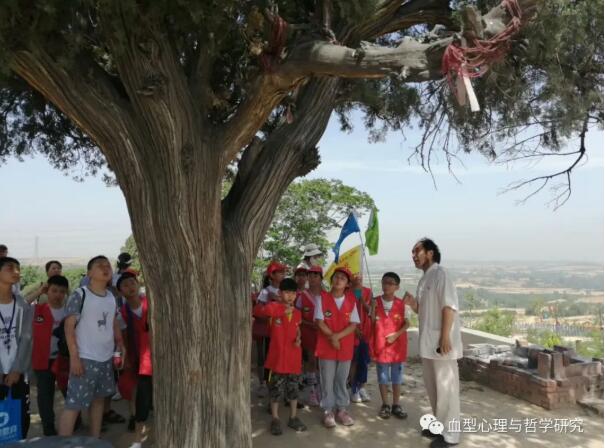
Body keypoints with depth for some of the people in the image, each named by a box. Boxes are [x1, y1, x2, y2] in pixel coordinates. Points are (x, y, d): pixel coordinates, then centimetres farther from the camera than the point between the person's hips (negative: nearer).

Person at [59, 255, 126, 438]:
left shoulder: (112, 297, 7)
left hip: (106, 358, 7)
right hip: (85, 358, -7)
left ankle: (95, 441, 31)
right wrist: (74, 357, -16)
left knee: (99, 398, 18)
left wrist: (120, 344, 4)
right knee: (74, 403, -3)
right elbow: (69, 326, -12)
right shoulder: (79, 295, -11)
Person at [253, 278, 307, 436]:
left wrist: (298, 339, 0)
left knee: (294, 389, 14)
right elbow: (259, 310, -24)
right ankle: (275, 419, 22)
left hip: (294, 356, 5)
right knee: (276, 389, 6)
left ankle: (293, 418, 29)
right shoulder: (274, 306, -9)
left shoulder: (297, 313, 7)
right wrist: (283, 311, -29)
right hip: (278, 355, -4)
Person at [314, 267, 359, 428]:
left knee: (342, 380, 12)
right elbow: (320, 322, -7)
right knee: (327, 380, 5)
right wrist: (332, 337, -15)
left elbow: (353, 324, -5)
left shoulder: (351, 301, 0)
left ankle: (342, 409, 24)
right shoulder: (322, 299, -4)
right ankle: (328, 411, 16)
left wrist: (337, 336, -16)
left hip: (346, 347, 2)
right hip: (326, 346, -2)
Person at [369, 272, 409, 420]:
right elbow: (371, 324, 0)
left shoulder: (401, 304, -4)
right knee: (383, 377, 9)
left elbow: (406, 323, -1)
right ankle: (385, 405, 21)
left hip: (397, 345, 0)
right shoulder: (375, 302, -2)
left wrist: (396, 334, -15)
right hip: (380, 345, 0)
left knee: (397, 377, 10)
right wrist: (373, 309, -16)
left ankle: (396, 405, 22)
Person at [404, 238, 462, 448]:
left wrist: (445, 337, -23)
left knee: (446, 388, 0)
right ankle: (440, 425, 30)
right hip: (428, 342, 9)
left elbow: (449, 307, -19)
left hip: (441, 342, -9)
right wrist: (412, 303, 1)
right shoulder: (424, 279, 15)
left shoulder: (440, 275, -12)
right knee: (432, 386, 17)